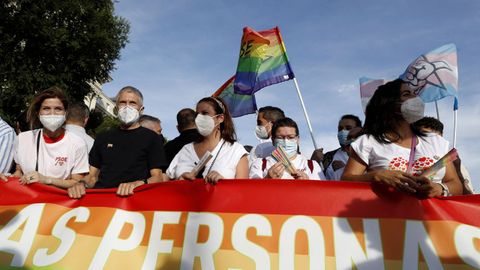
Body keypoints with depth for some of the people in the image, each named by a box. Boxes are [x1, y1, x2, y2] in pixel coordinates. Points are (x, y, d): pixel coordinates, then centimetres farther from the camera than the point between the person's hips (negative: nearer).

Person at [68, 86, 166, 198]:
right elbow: (92, 176, 22)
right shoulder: (103, 138, 23)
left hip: (132, 197, -4)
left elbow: (157, 177, 0)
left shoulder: (150, 137, 9)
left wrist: (139, 184, -21)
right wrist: (82, 184, -2)